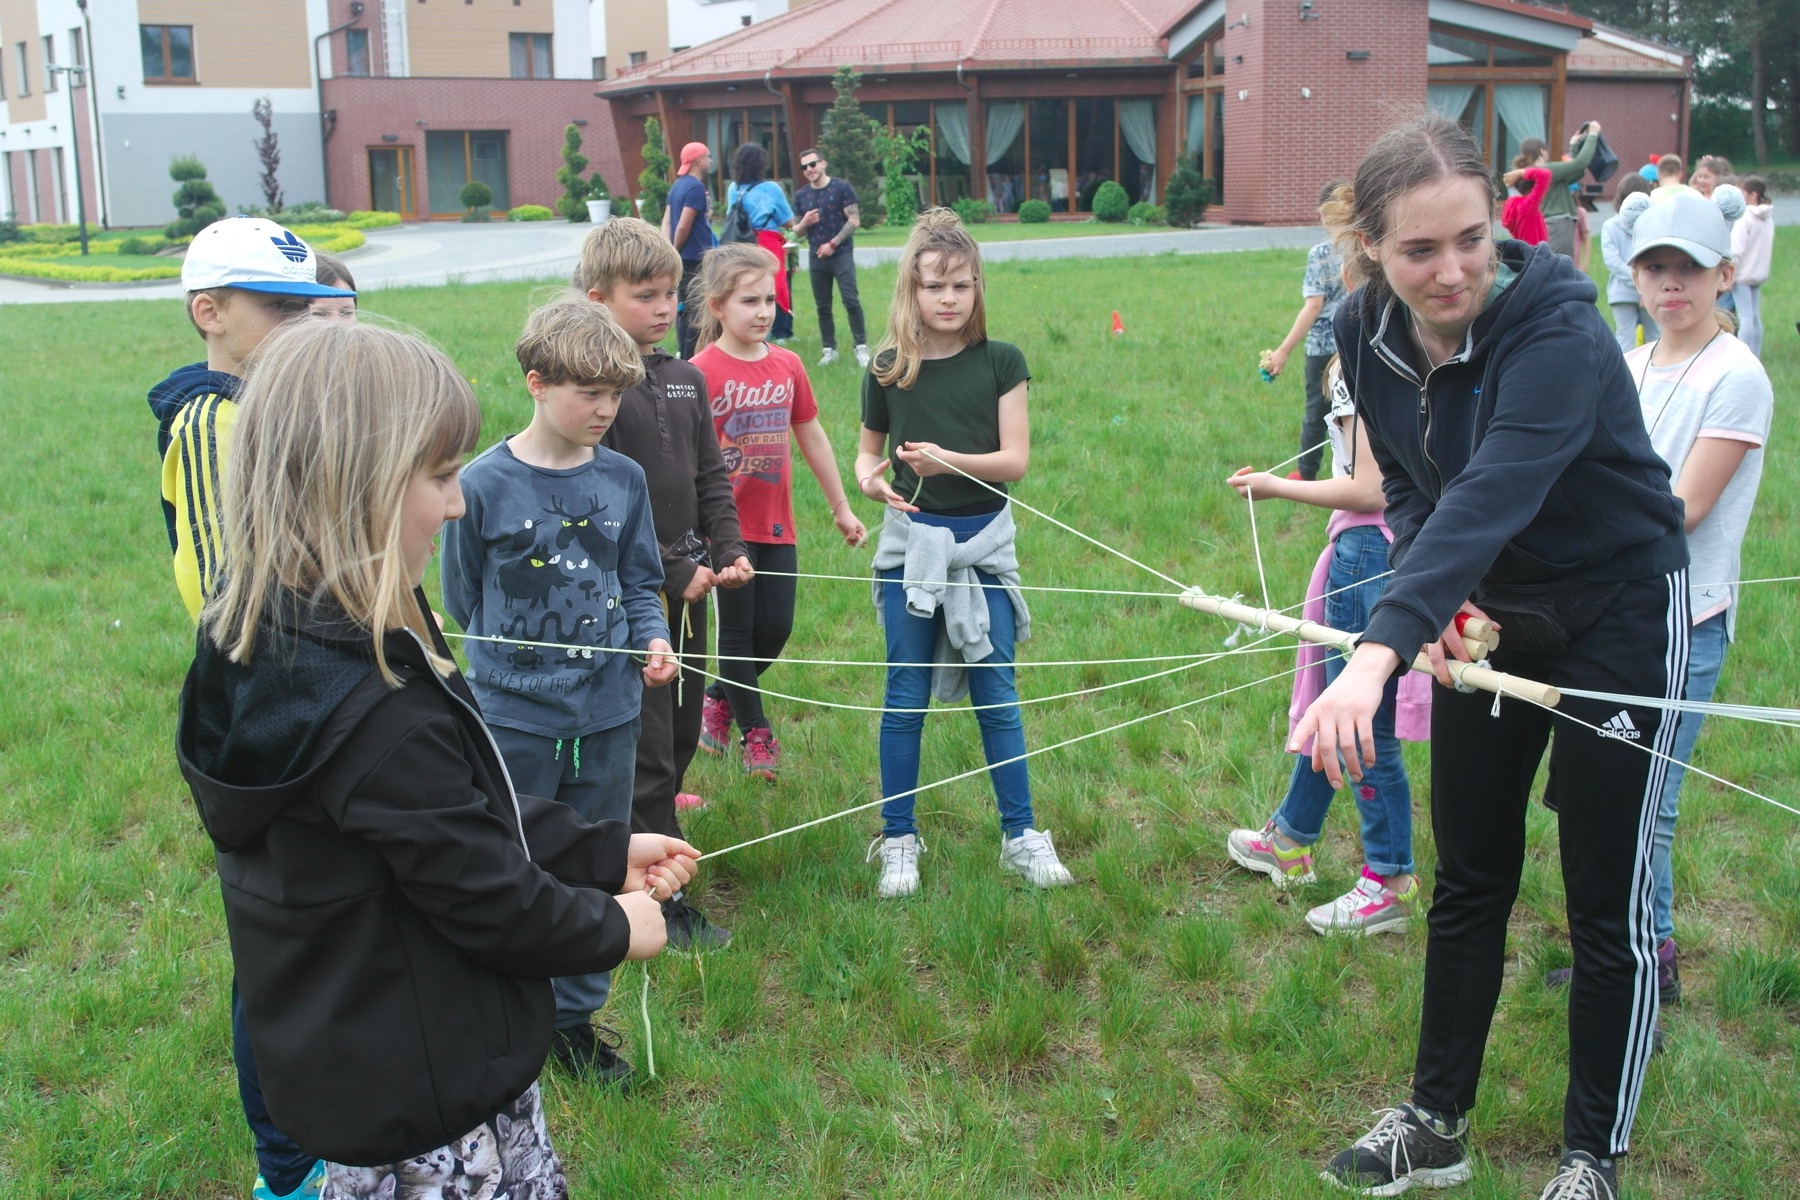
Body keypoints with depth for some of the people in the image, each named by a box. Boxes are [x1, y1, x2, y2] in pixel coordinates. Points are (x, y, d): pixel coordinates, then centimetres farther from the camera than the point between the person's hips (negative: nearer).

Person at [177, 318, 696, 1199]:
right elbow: (488, 900, -20)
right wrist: (612, 928, -2)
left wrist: (606, 854, 11)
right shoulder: (379, 715, -32)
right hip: (428, 1095, -9)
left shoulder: (270, 645, -1)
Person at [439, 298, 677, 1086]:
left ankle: (575, 1018, 32)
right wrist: (510, 662, 3)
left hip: (608, 716, 3)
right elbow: (464, 600, 1)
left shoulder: (622, 479, -2)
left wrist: (652, 639, -9)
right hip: (514, 721, -3)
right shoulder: (484, 486, -11)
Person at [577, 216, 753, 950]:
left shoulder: (687, 380, 10)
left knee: (682, 733, 16)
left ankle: (644, 840, 34)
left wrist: (728, 550, -1)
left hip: (689, 586, 7)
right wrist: (671, 573, -17)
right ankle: (662, 902, 7)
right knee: (646, 747, -1)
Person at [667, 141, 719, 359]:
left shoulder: (678, 185, 13)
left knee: (685, 309, 13)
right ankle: (690, 360, -5)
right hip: (696, 259, -9)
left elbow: (668, 221, 12)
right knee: (696, 312, -6)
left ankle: (684, 357, 19)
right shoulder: (696, 188, -15)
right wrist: (675, 252, -5)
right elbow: (683, 226, -19)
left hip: (684, 259, 9)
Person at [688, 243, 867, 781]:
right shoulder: (702, 372, -12)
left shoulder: (787, 365, 4)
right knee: (738, 630, 6)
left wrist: (841, 507, 18)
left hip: (776, 524, 5)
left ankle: (718, 700, 32)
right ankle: (754, 731, 22)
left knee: (775, 630, 7)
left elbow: (811, 436, 14)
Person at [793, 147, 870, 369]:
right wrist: (804, 223, -9)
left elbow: (854, 221, -7)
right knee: (822, 306, 6)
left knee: (851, 301, -12)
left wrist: (833, 244, -13)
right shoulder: (801, 196, 9)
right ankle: (829, 350, 13)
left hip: (841, 254, -4)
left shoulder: (842, 188, -3)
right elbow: (796, 230, 15)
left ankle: (861, 347, -7)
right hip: (816, 257, 4)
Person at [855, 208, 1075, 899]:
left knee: (995, 692, 5)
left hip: (984, 542, 0)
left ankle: (1020, 834, 18)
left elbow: (1016, 460, -8)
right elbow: (868, 450, 11)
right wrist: (869, 479, -13)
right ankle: (898, 840, 17)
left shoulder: (1001, 363, -3)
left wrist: (949, 461, -24)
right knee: (906, 695, 5)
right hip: (912, 542, 1)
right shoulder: (889, 370, 0)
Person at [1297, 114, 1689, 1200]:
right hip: (1485, 616, 5)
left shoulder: (1558, 329, -31)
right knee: (1469, 876, 13)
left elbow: (1493, 495, -46)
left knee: (1608, 898, 3)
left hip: (1619, 613, -5)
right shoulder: (1368, 332, -11)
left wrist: (1380, 647, -59)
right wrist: (1433, 600, -18)